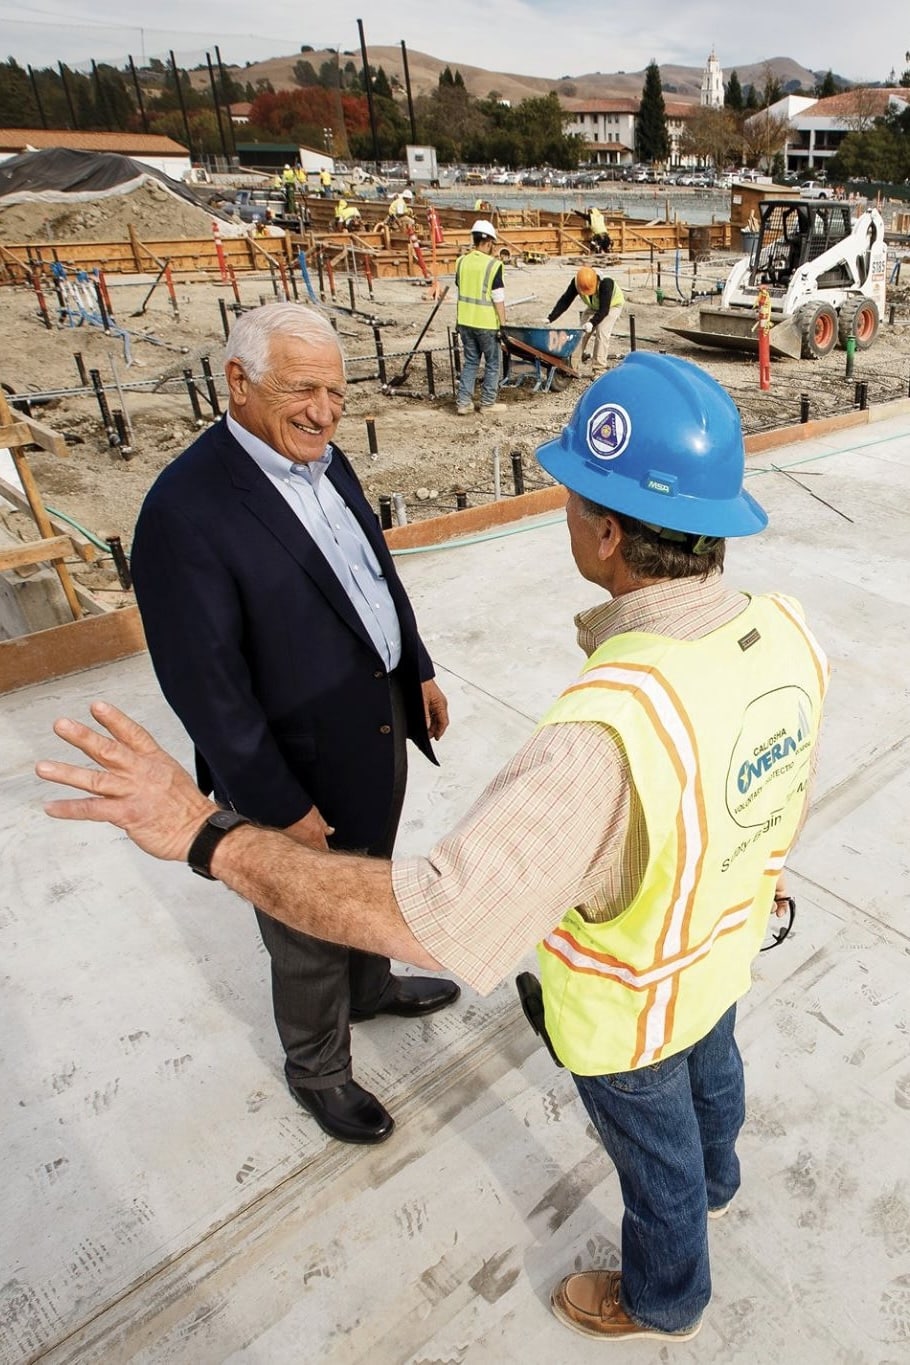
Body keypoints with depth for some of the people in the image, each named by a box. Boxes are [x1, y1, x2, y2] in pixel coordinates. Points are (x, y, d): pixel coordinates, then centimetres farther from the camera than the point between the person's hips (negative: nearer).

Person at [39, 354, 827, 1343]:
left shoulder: (605, 737, -48)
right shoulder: (787, 630, -21)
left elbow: (431, 919, -49)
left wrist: (202, 834, -41)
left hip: (628, 1007, -6)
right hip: (725, 949, 7)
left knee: (654, 1151, 25)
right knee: (710, 1066, 37)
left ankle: (662, 1299, 61)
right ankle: (710, 1180, 73)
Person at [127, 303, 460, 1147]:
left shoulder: (323, 460, 0)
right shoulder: (186, 509, -25)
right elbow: (206, 686, -24)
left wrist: (419, 670, 14)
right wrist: (279, 805, -19)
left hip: (380, 729, 8)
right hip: (302, 770, -7)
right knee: (311, 934, 17)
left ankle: (370, 988, 59)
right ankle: (317, 1069, 44)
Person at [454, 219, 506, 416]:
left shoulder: (462, 261, 4)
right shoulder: (493, 265, -12)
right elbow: (498, 299, -13)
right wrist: (503, 324, -7)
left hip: (465, 321, 5)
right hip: (486, 323, -5)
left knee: (470, 361, 15)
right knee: (492, 363, 10)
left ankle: (463, 402, 9)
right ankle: (487, 403, 14)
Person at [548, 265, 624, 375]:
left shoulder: (606, 282, -41)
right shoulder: (576, 283, -27)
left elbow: (604, 309, -41)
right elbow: (564, 301, -25)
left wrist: (592, 322, -55)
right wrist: (550, 318, -34)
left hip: (612, 305, -5)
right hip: (594, 307, 5)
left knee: (602, 332, -22)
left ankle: (599, 370, -19)